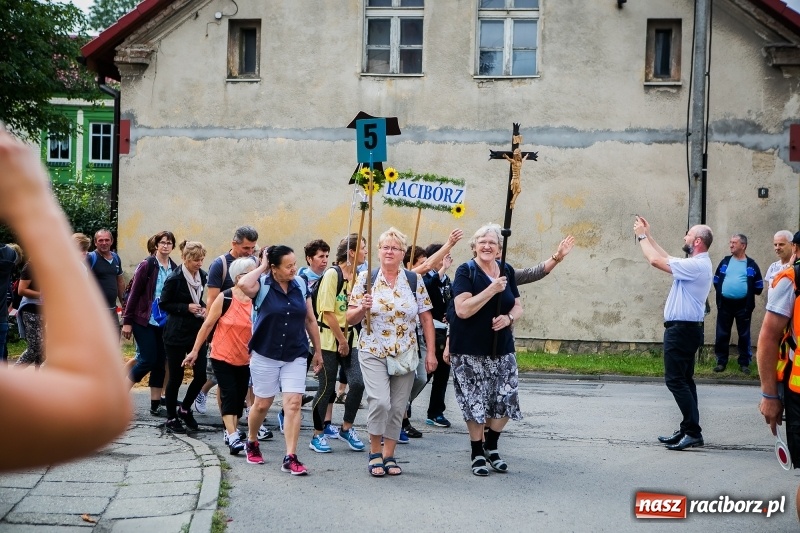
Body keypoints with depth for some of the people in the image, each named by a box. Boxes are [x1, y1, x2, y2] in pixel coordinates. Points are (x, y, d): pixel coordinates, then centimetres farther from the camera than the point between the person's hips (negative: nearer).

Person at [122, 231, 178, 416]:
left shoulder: (174, 269, 4)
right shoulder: (147, 265, -9)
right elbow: (134, 293, -7)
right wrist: (127, 321, -8)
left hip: (164, 322, 5)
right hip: (144, 320, -5)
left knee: (161, 362, 5)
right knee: (148, 360, -8)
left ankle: (155, 403, 13)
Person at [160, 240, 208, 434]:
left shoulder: (202, 276, 4)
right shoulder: (174, 278, -13)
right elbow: (164, 304, -7)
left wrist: (203, 308, -1)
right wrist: (187, 308, -18)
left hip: (197, 331, 5)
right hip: (176, 334, -5)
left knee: (201, 374, 0)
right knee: (176, 377, 3)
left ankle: (185, 409, 23)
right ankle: (172, 417, 18)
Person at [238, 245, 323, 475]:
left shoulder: (301, 285, 1)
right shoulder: (263, 285, -10)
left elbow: (310, 320, 10)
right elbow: (243, 284, -34)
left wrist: (317, 351, 12)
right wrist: (262, 267, -18)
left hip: (295, 356, 2)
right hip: (265, 355, -2)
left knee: (293, 404, -8)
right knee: (262, 404, 10)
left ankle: (290, 458, -7)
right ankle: (251, 443, 37)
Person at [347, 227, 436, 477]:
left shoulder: (414, 280, 4)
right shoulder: (365, 279, 1)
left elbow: (426, 318, 6)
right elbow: (350, 319, 3)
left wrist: (431, 352, 1)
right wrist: (363, 308, -18)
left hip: (405, 354, 2)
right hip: (373, 353, -2)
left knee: (397, 407, 5)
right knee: (380, 401, -18)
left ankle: (389, 455, 19)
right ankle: (375, 452, 1)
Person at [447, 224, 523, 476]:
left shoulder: (507, 271, 9)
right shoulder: (466, 272, -8)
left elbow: (518, 306, 15)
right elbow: (462, 309, -18)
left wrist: (508, 318, -8)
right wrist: (492, 289, -22)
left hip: (502, 350, 5)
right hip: (469, 351, -5)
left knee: (506, 399, -1)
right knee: (476, 402, -1)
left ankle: (491, 446, 22)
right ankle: (477, 453, 16)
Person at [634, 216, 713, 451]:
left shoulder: (696, 265, -19)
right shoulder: (697, 264, 13)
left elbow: (656, 260, -19)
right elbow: (667, 259, 22)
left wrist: (642, 236, -6)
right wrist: (649, 236, 21)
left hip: (682, 329, -11)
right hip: (686, 328, 11)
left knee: (676, 379, -10)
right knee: (683, 380, 13)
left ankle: (693, 432, -10)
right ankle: (689, 430, 17)